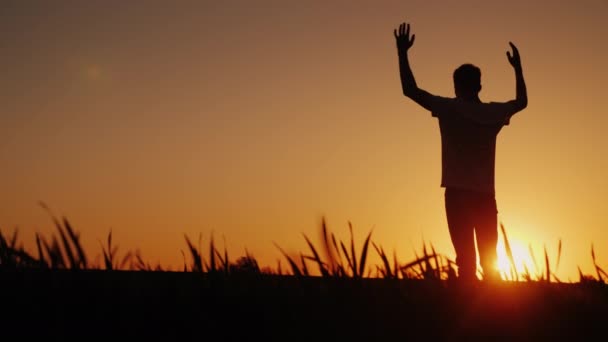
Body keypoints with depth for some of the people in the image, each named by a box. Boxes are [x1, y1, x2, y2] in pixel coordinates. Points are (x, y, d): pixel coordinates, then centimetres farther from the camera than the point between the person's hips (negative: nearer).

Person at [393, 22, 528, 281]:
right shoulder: (494, 112, 7)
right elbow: (521, 101, 28)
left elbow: (410, 90, -4)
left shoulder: (450, 109, -4)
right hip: (486, 196, 3)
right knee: (489, 261, 8)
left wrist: (402, 53, 4)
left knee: (466, 261, -6)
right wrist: (518, 67, 37)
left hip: (458, 195, -3)